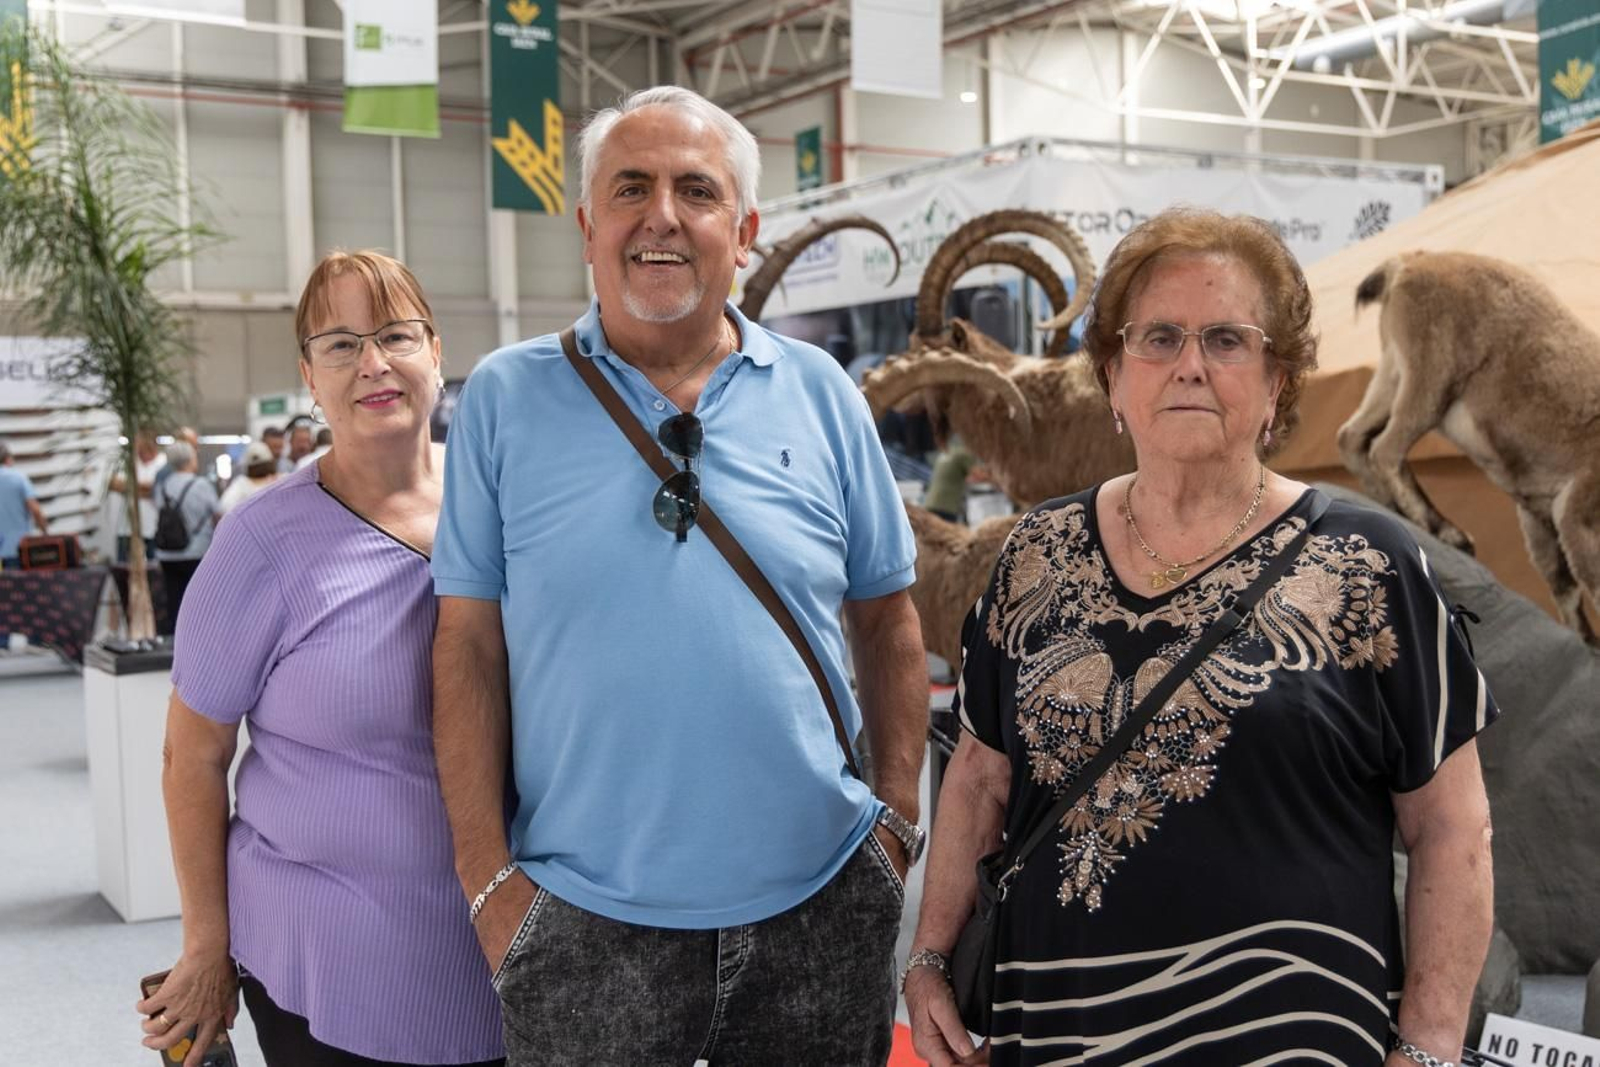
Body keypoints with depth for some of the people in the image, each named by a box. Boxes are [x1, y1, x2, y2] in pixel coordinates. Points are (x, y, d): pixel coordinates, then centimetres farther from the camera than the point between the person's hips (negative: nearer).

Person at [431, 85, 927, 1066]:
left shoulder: (820, 394, 2)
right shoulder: (506, 398, -2)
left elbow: (888, 621, 8)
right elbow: (469, 646, -2)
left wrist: (899, 819, 3)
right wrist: (490, 877, -5)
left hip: (821, 907, 2)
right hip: (588, 927, -1)